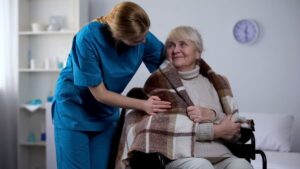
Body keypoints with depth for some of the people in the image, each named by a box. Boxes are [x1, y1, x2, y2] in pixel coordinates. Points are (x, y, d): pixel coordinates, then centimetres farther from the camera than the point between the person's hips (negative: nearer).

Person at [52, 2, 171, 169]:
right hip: (73, 108, -4)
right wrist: (143, 105, -27)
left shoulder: (143, 37, -17)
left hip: (106, 114, 4)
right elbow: (100, 94, -22)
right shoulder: (88, 38, -28)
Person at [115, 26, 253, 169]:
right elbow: (165, 126, -6)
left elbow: (238, 128, 11)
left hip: (221, 157, 3)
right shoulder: (158, 81, 8)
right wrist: (215, 130, -7)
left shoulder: (216, 82, 19)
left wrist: (212, 115, -10)